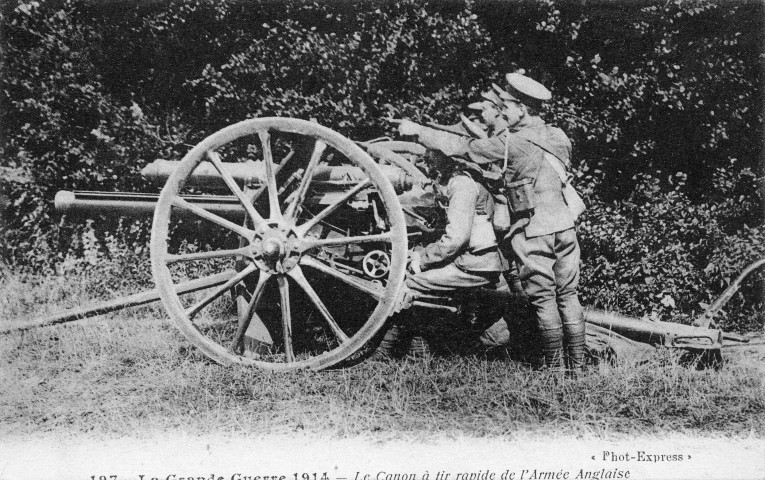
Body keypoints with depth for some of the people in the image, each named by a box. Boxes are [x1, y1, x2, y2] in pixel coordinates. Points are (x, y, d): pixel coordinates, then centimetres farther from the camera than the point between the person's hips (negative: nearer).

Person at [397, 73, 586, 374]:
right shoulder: (556, 136, 10)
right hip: (565, 226, 7)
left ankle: (555, 367, 7)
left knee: (544, 301, 1)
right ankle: (577, 365, 15)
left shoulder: (511, 143, -11)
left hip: (533, 232, -7)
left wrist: (418, 131, 1)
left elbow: (462, 148, -7)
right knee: (568, 296, 10)